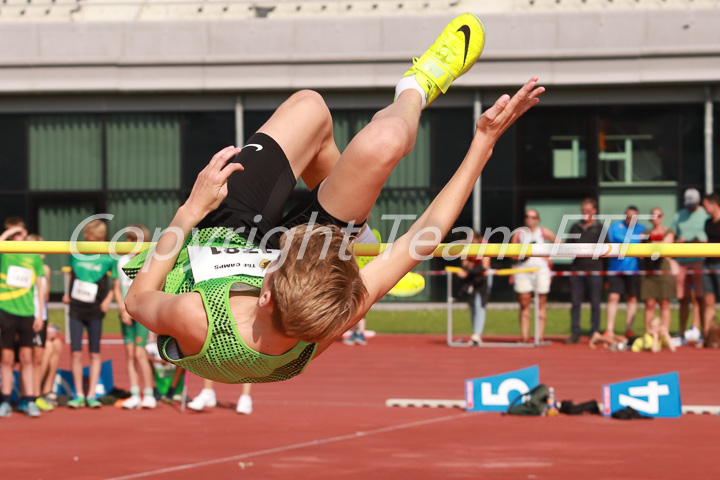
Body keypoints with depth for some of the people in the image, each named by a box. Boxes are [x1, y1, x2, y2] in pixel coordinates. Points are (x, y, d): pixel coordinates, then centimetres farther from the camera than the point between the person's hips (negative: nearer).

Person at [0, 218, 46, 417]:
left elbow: (40, 286, 12)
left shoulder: (34, 255, 9)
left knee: (26, 358, 3)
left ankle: (28, 401, 8)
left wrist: (40, 314, 8)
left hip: (27, 312, 2)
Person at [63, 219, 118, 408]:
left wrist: (108, 300, -7)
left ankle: (91, 395, 8)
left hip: (95, 310, -2)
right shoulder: (76, 253, 4)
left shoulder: (109, 258, -2)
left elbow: (116, 282, 6)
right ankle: (78, 395, 6)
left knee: (95, 353, 2)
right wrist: (68, 293, 6)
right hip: (76, 308, 2)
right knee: (76, 352, -1)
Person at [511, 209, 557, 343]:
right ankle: (525, 336, -3)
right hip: (522, 270, 1)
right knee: (524, 305, -3)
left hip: (540, 269, -1)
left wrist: (549, 257, 5)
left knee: (541, 305, -1)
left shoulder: (543, 232, 6)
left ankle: (540, 336, 0)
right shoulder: (519, 234, 7)